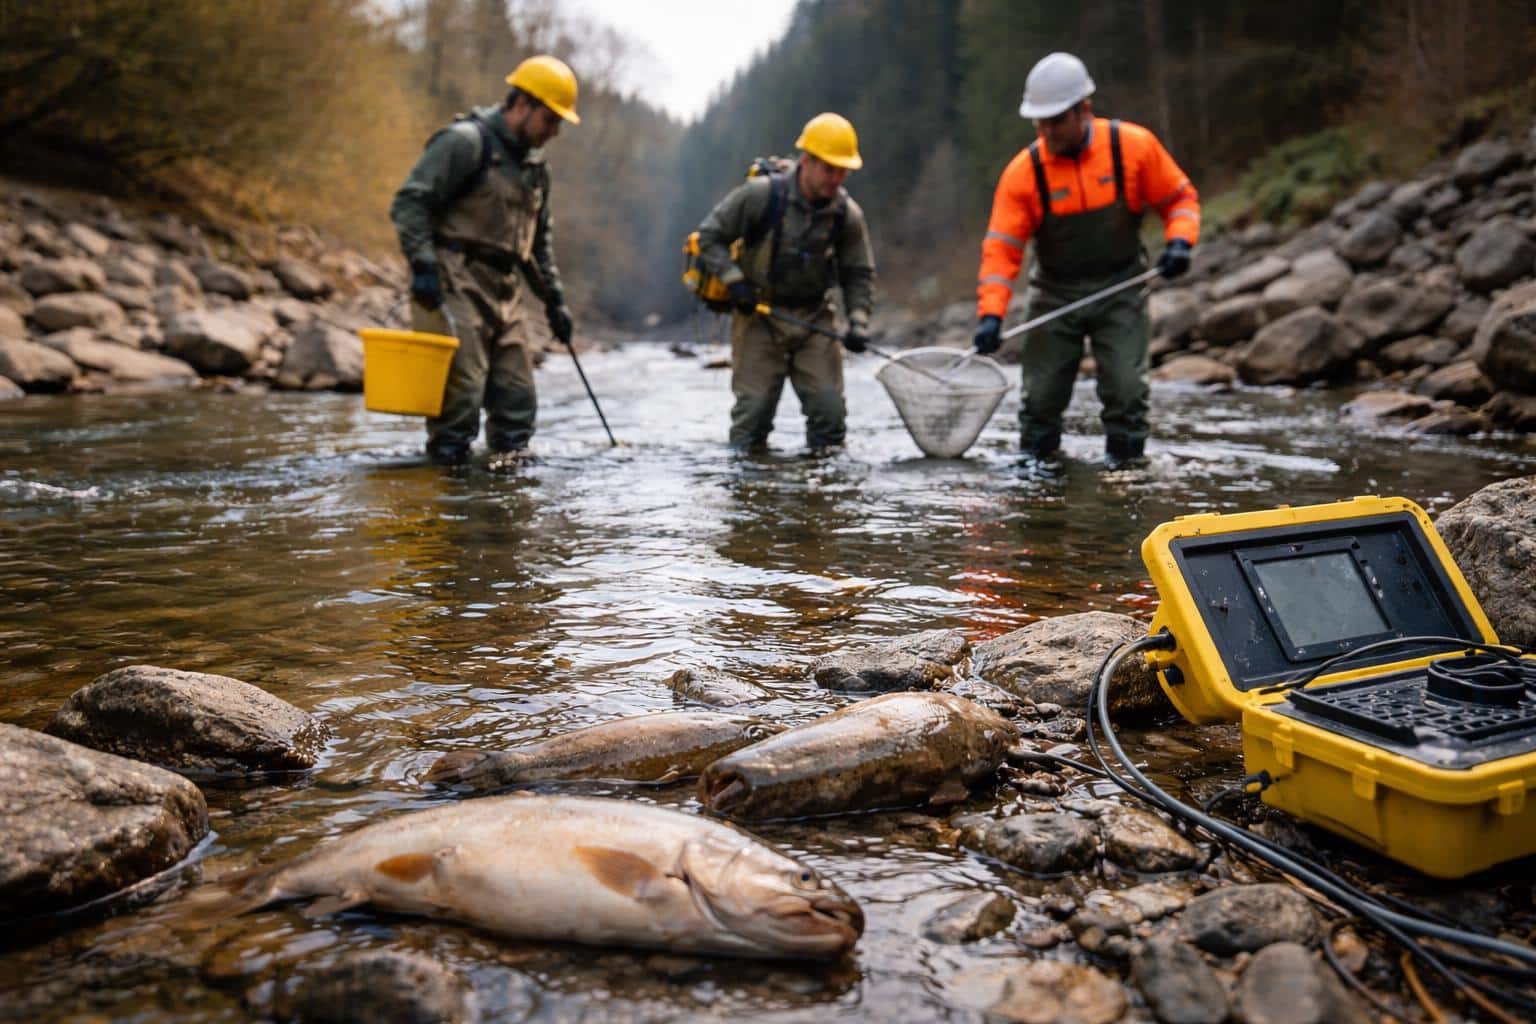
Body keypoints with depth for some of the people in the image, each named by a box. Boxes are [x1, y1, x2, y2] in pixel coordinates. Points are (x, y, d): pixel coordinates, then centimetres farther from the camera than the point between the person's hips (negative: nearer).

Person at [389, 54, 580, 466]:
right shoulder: (465, 142, -7)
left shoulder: (535, 165, 19)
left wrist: (554, 300, 22)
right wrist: (423, 265, -23)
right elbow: (409, 203, -13)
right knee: (460, 391, -13)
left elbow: (539, 239, 27)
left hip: (506, 292, 8)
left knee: (518, 399, 7)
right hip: (455, 286, -8)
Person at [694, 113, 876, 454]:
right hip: (758, 314, -3)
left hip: (814, 315, 3)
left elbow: (859, 274, 6)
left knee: (829, 407, -4)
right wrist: (734, 281, -16)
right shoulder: (760, 194, -15)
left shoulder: (847, 214, -4)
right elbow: (709, 236, -7)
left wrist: (858, 323, -8)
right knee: (753, 407, -3)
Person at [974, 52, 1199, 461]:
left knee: (1126, 392, -7)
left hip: (1119, 291, 0)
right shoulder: (1023, 171, -12)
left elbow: (1180, 197, 2)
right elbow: (1001, 246, -15)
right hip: (1054, 295, 1)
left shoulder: (1134, 146, -11)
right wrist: (991, 313, -26)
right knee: (1041, 397, 5)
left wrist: (1179, 242, -17)